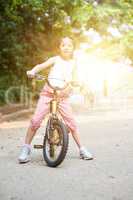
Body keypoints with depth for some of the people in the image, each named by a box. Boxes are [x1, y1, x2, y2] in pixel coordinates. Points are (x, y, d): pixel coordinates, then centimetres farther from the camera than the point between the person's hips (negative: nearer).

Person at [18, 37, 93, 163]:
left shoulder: (73, 63, 9)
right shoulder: (55, 59, 3)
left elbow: (72, 80, 6)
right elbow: (42, 65, -11)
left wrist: (69, 87, -16)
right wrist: (32, 71, -31)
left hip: (62, 96, 2)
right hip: (47, 93, -2)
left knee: (71, 122, -2)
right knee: (36, 120, -12)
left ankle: (81, 149, 10)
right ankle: (26, 148, 1)